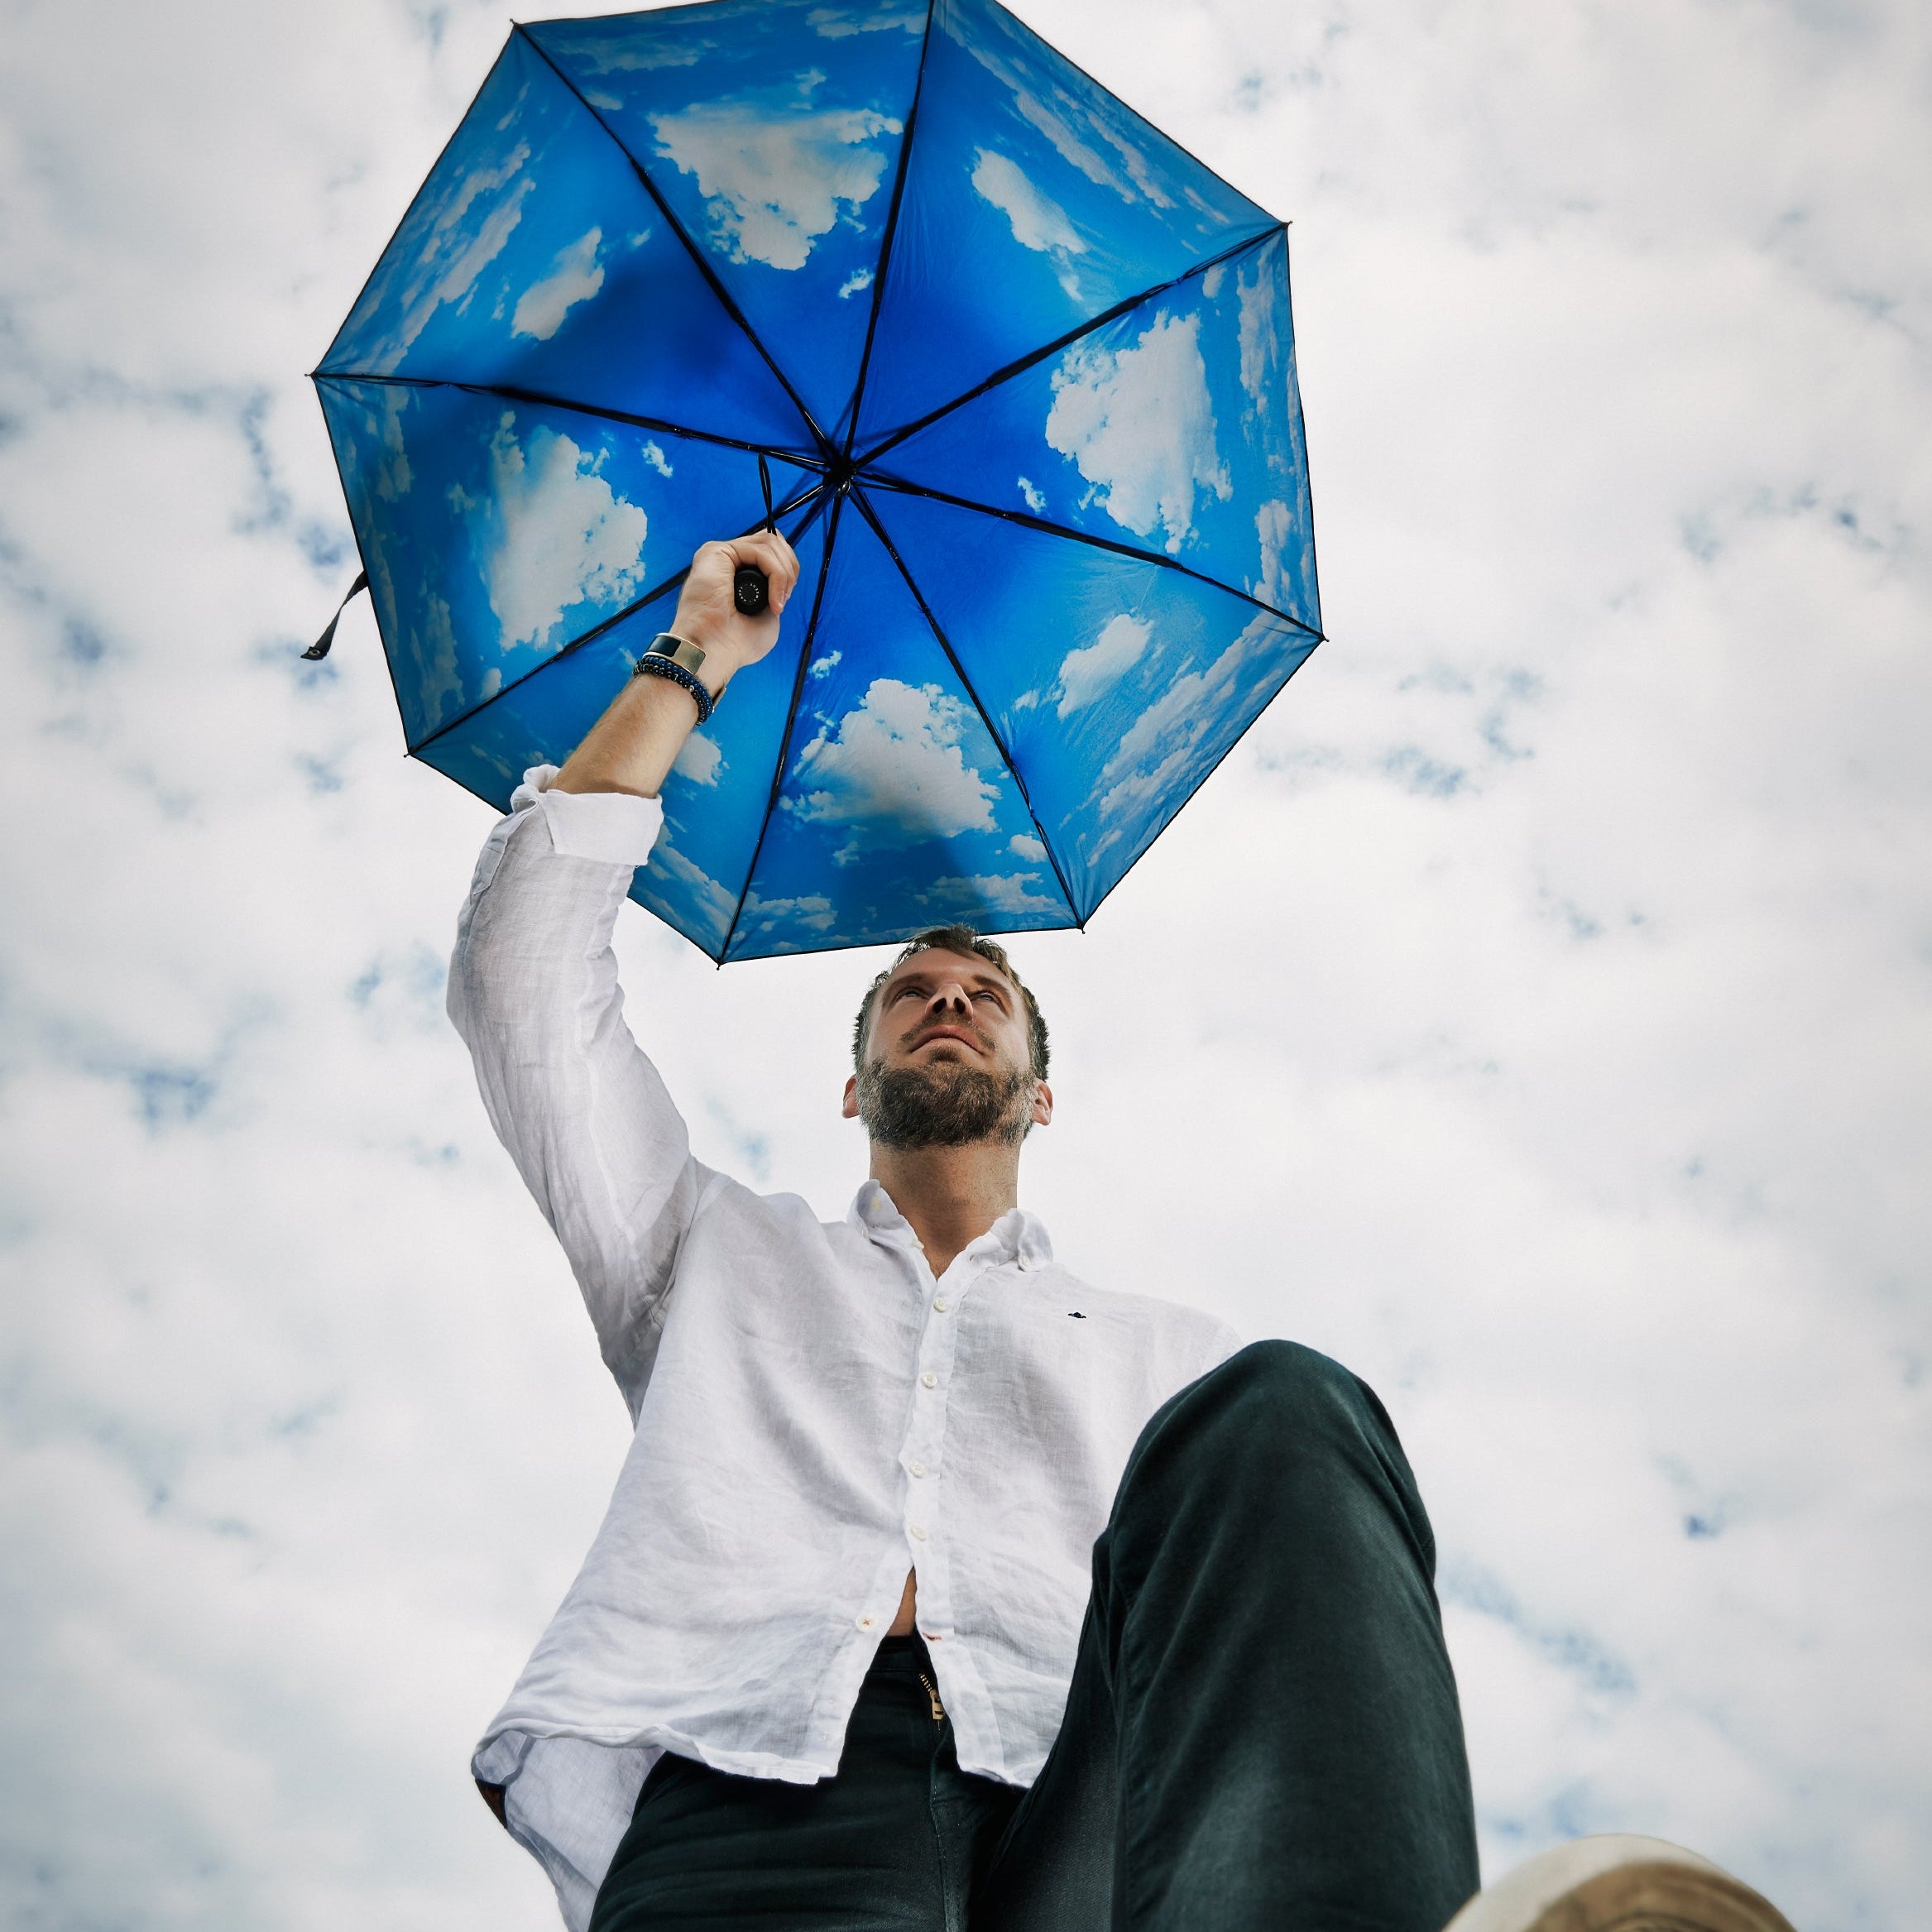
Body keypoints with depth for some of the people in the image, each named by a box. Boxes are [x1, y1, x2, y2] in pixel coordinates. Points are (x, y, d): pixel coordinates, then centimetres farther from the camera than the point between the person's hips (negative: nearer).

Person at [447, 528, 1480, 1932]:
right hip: (753, 1785, -4)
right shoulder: (723, 1256, 33)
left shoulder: (1169, 1356, 33)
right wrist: (688, 666, 30)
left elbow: (1283, 1594, 17)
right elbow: (526, 965, 26)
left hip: (1087, 1805, 4)